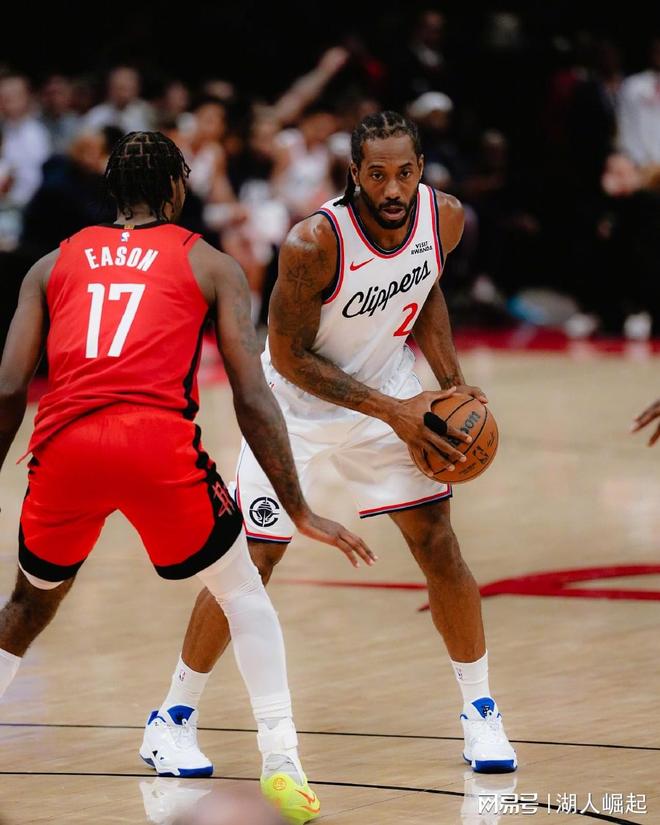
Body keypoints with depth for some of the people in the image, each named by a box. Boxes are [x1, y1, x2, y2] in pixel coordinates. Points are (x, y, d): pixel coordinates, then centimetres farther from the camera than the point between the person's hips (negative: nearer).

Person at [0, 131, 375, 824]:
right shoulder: (211, 266, 17)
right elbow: (251, 398, 8)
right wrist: (300, 513, 12)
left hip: (63, 445, 2)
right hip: (158, 442, -2)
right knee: (243, 592, 21)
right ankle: (281, 760, 8)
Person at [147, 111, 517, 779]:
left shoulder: (445, 217, -15)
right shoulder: (314, 243, -32)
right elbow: (288, 355, -22)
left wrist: (452, 383, -4)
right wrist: (391, 412, -25)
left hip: (389, 389, 4)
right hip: (298, 400, -4)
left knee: (440, 548, -2)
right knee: (250, 565, -3)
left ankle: (479, 710, 13)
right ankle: (175, 715, 12)